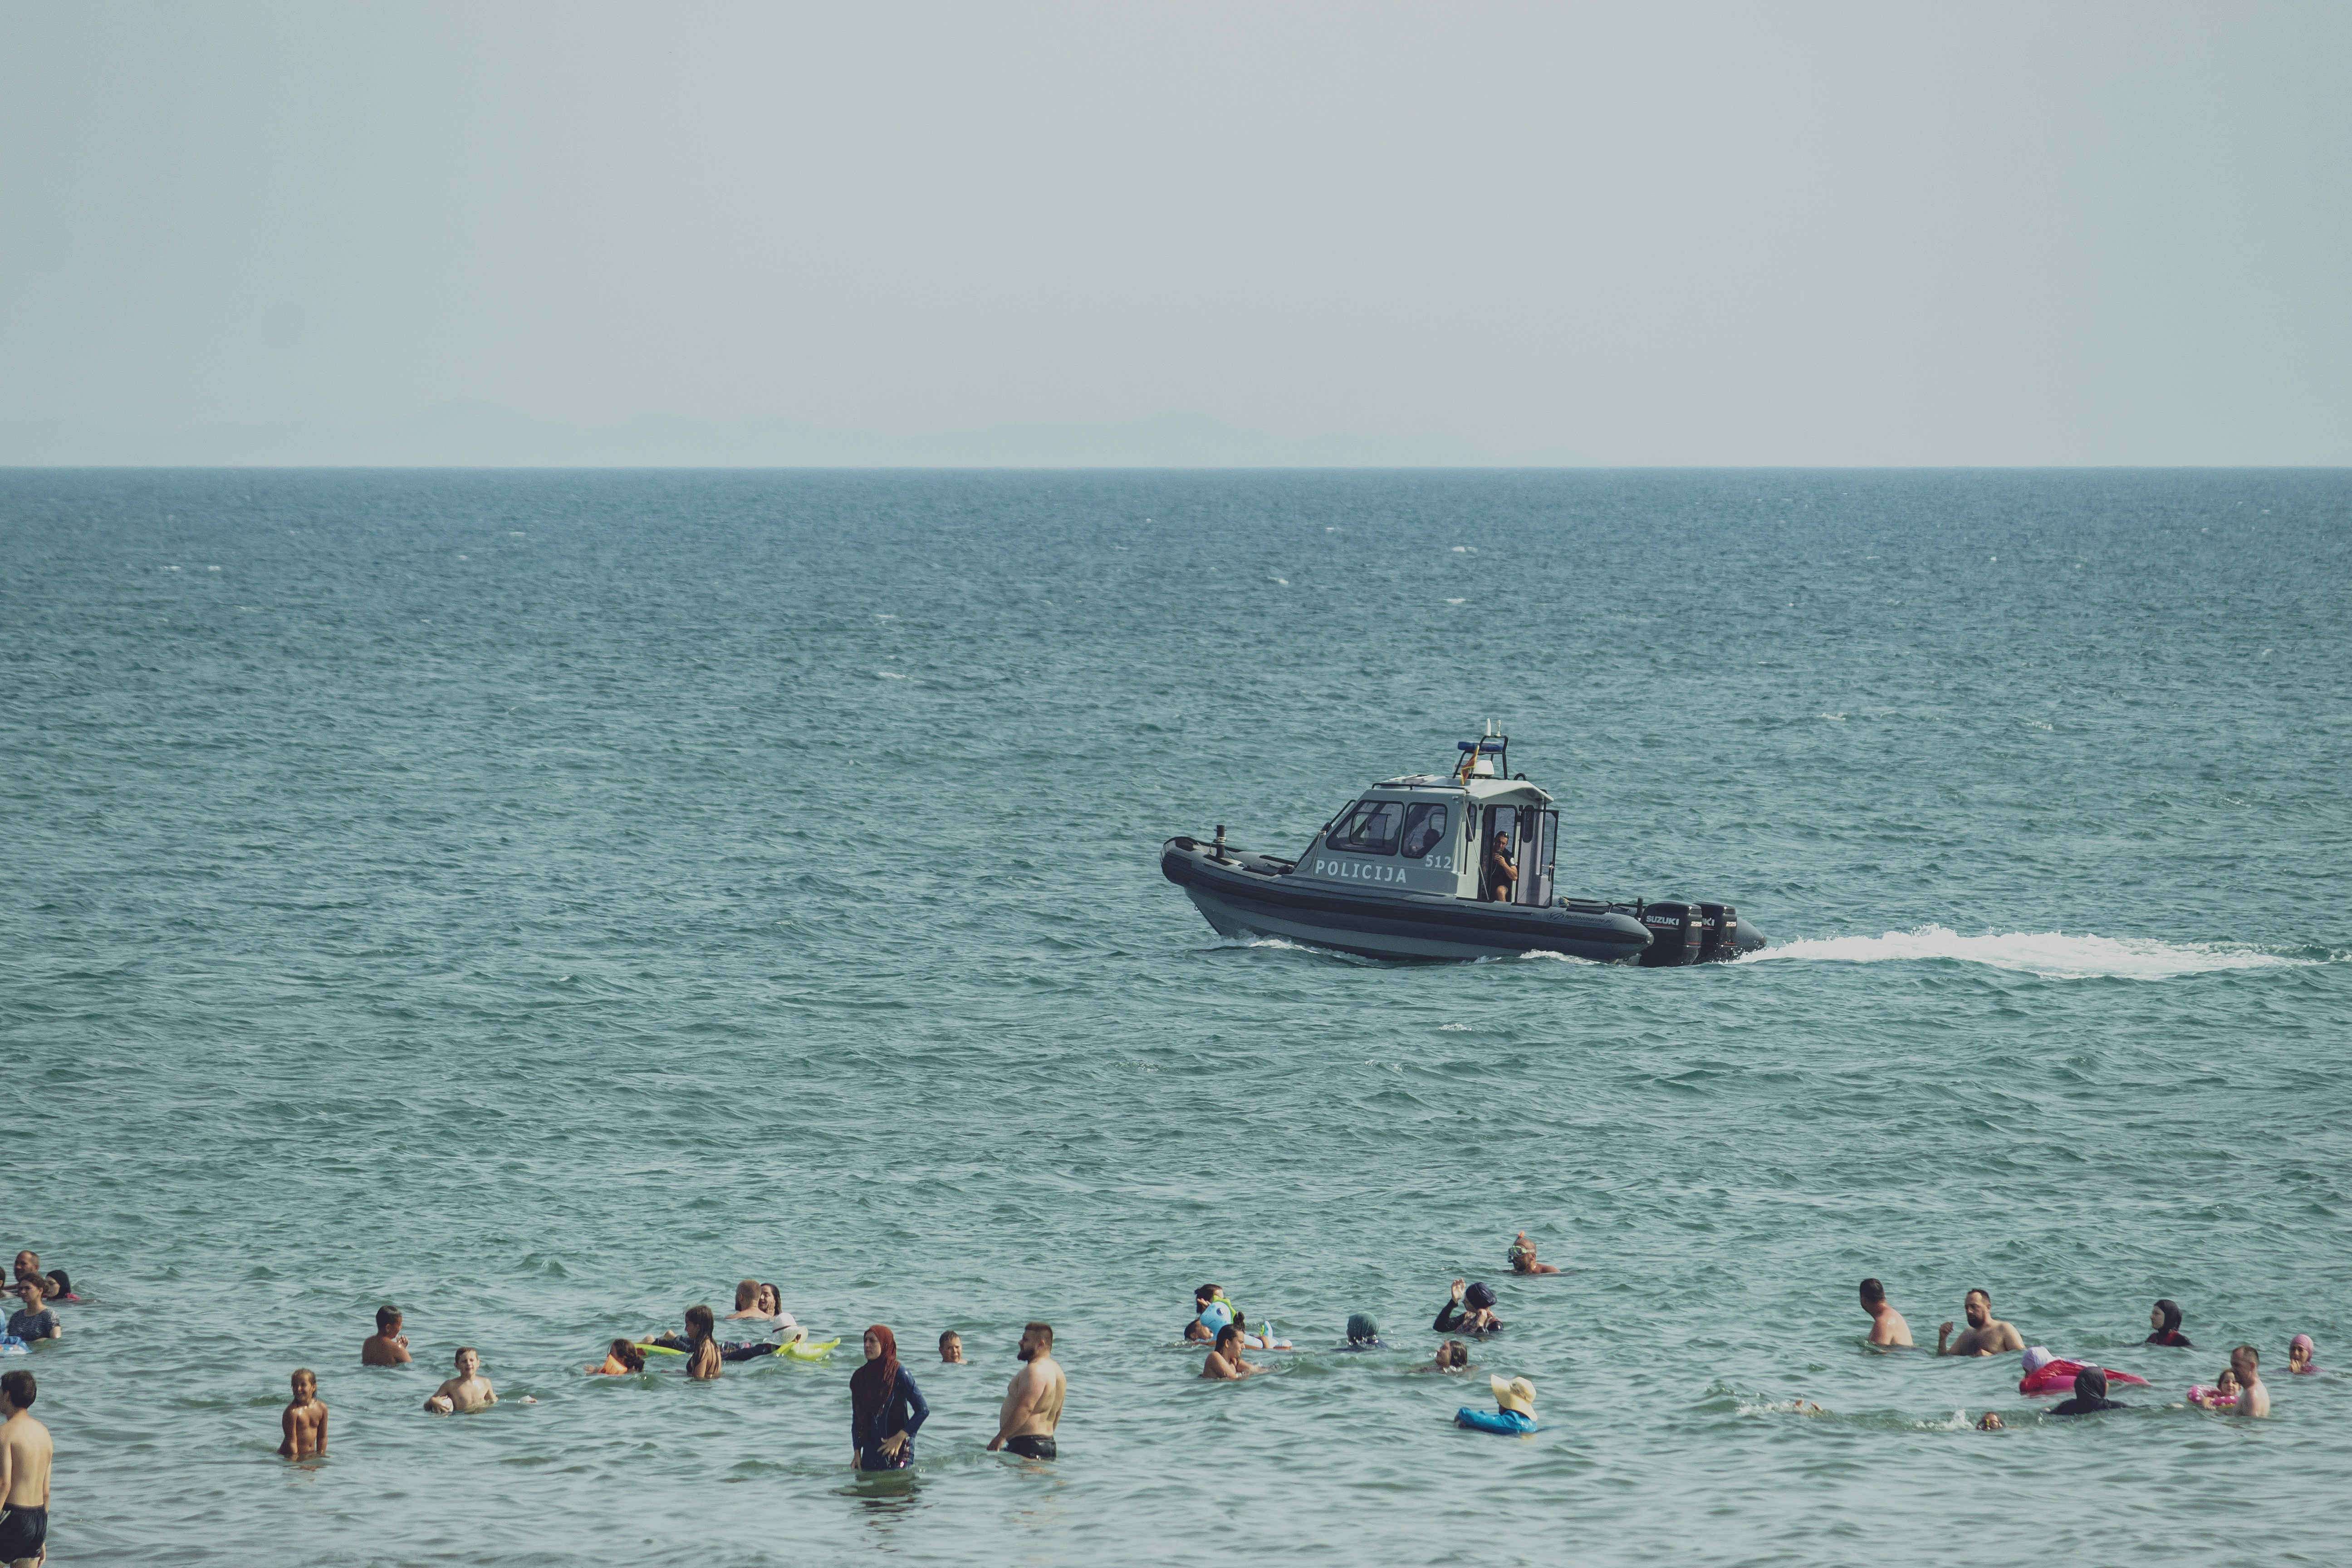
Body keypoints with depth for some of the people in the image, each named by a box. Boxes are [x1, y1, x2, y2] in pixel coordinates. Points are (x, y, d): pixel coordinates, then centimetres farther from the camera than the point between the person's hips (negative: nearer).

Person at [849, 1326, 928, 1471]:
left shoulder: (898, 1373, -8)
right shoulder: (858, 1377, 8)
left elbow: (923, 1410, -8)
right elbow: (856, 1420, 15)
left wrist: (900, 1438, -13)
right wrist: (857, 1453, 6)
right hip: (870, 1451, 5)